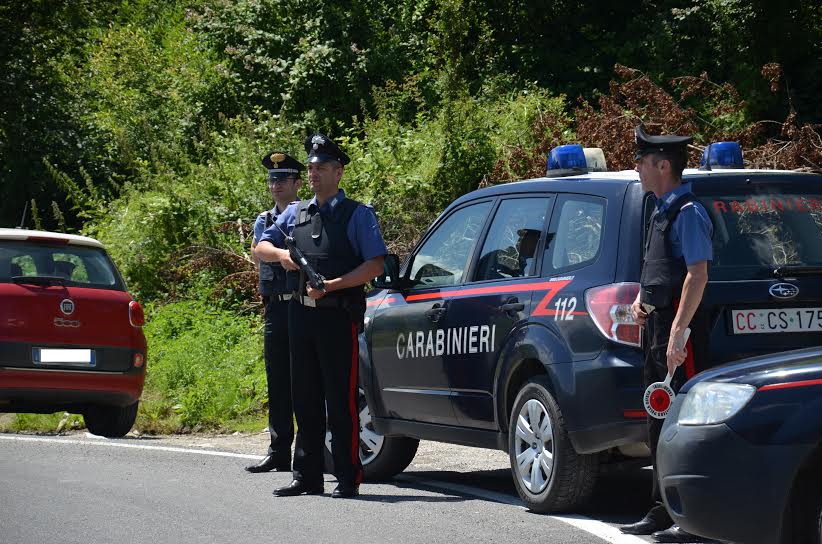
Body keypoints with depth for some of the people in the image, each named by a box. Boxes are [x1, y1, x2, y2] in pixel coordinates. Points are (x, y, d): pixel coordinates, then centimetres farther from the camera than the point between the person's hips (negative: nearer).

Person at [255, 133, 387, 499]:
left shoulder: (357, 215, -1)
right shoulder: (296, 213, 15)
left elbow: (376, 265, -8)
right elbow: (261, 247, 19)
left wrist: (332, 285, -17)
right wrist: (281, 254, -5)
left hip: (339, 315, -6)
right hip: (301, 314, 6)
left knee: (341, 399, -5)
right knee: (305, 398, 9)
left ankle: (348, 478, -2)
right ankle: (307, 476, 16)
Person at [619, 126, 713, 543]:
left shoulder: (688, 213, -12)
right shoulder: (661, 212, 18)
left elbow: (697, 274, -19)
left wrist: (677, 331, -24)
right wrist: (640, 300, 13)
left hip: (680, 327, -10)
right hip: (657, 324, 10)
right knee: (658, 422, 14)